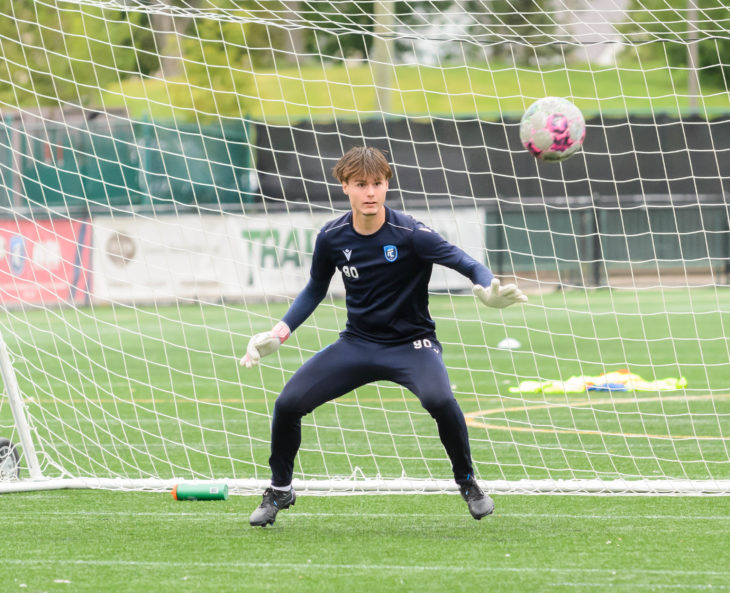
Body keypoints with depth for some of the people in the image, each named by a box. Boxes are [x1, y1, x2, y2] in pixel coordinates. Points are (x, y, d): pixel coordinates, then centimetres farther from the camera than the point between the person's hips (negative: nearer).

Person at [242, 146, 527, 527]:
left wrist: (488, 290, -45)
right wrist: (279, 334, 3)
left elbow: (468, 265, -23)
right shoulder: (331, 238, -6)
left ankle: (468, 484, -7)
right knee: (288, 403, -10)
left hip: (411, 345, -4)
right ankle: (280, 491, 17)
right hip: (357, 343, 4)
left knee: (439, 400, -34)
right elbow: (314, 291, 12)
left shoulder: (410, 234, -18)